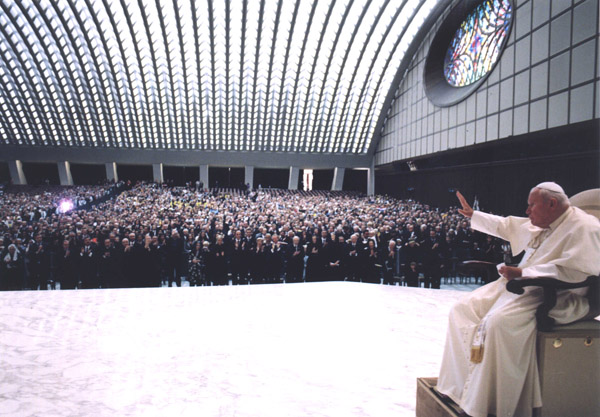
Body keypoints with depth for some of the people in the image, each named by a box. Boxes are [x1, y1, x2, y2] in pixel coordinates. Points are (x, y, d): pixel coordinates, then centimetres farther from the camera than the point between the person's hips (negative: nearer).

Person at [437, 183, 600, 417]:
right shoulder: (536, 225, 14)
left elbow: (574, 271, -25)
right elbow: (505, 226, 29)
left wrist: (521, 272, -23)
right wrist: (472, 215, 32)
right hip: (520, 284, 10)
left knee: (498, 321, -34)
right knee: (463, 310, -3)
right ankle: (459, 384, -2)